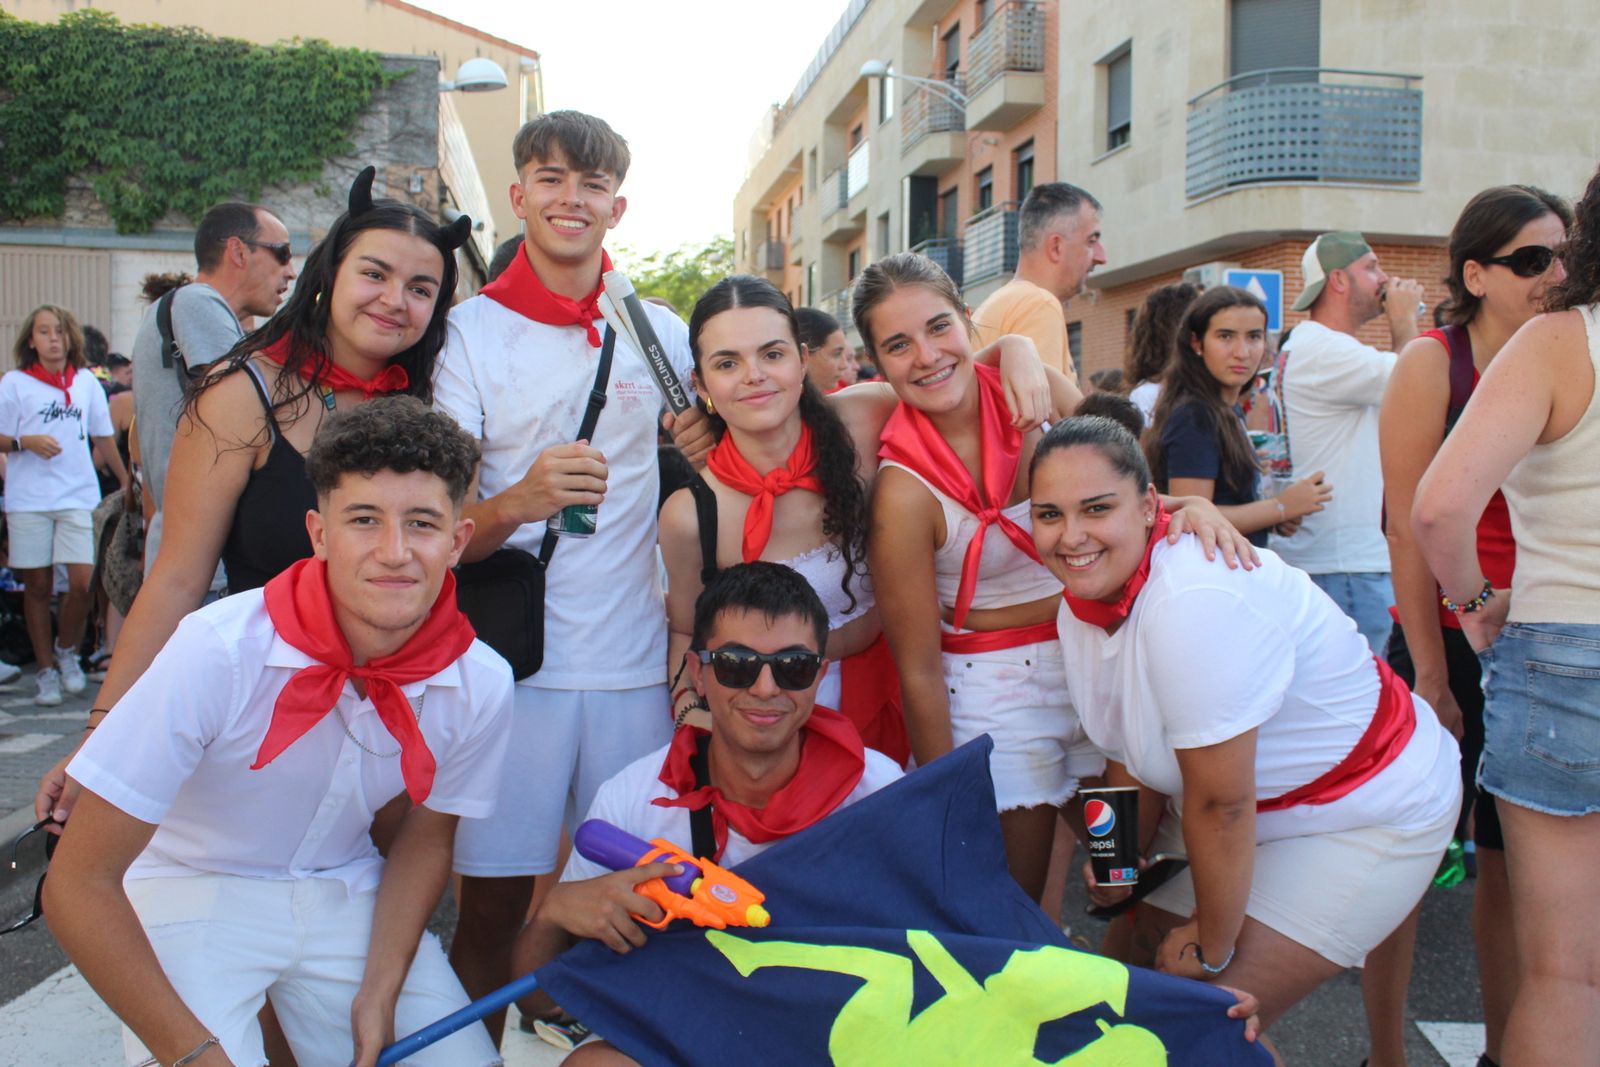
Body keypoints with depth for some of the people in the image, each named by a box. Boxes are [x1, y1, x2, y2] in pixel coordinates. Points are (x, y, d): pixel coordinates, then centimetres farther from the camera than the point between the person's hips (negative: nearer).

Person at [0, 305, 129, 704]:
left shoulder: (87, 382, 9)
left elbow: (104, 437, 16)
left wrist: (126, 481, 19)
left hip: (79, 495, 1)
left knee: (82, 581, -9)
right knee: (38, 586, 4)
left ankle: (66, 649, 18)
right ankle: (46, 671, 17)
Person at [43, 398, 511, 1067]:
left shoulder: (481, 686, -16)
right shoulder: (218, 652, -27)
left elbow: (425, 838, 3)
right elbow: (80, 882, -21)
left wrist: (382, 991, -10)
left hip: (347, 892, 3)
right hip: (197, 888, -3)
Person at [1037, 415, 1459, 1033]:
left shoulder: (1194, 603, -35)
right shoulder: (1080, 606, -8)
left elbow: (1222, 805, -28)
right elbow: (1130, 756, 4)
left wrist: (1212, 947, -16)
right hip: (1251, 808, 8)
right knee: (1147, 961, 10)